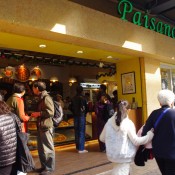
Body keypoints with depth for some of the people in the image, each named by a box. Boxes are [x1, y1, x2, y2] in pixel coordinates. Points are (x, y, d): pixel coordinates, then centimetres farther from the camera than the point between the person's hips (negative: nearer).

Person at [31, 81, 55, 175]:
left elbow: (51, 112, -23)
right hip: (41, 126, 10)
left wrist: (39, 113, -16)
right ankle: (44, 166, 31)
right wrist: (36, 114, 13)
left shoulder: (46, 98, -16)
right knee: (41, 148, 18)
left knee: (48, 148, 2)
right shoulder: (41, 98, 16)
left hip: (46, 127, -10)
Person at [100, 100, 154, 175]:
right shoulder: (128, 123, -16)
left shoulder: (109, 121, -4)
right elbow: (136, 141, -10)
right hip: (124, 156, -5)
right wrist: (150, 135, 1)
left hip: (112, 154, 5)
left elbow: (102, 138, 5)